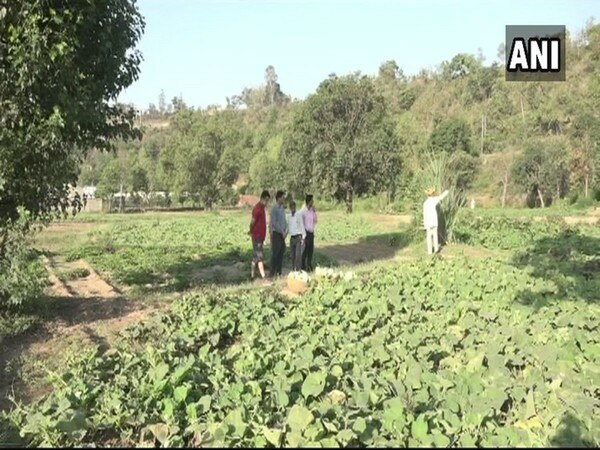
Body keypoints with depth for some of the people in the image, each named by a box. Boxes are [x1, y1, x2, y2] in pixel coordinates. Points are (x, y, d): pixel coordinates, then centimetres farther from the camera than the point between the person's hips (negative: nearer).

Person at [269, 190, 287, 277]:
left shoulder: (282, 208, 13)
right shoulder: (274, 209, -12)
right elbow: (274, 223, -16)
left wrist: (286, 230, 2)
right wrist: (282, 232, -13)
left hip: (282, 234, 8)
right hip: (276, 234, -7)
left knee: (281, 253, 10)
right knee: (275, 253, -5)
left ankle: (279, 272, 17)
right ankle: (273, 273, 1)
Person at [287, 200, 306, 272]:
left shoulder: (299, 215, -5)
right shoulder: (289, 217, 9)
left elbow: (302, 226, -6)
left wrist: (303, 237, -9)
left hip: (298, 237, -5)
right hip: (292, 237, 5)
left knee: (298, 254, -10)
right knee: (293, 254, 8)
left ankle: (297, 269, -9)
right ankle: (293, 269, 15)